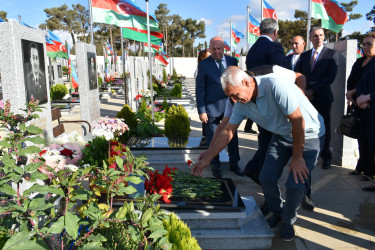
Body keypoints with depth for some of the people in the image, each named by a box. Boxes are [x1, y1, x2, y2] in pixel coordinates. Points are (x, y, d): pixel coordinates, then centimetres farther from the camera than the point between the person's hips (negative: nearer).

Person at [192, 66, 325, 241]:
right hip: (282, 135, 6)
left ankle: (288, 220, 16)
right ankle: (277, 212, 25)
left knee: (295, 184, -15)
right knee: (266, 178, -6)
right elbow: (227, 132, -2)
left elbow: (298, 120, -28)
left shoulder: (275, 84, -32)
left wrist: (297, 157, -19)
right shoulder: (241, 104, -10)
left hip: (308, 134, -5)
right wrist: (206, 159, -1)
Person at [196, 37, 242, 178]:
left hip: (230, 106, 3)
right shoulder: (204, 65, -5)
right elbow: (199, 89, -4)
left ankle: (234, 164, 29)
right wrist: (201, 111, -8)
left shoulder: (232, 61, 4)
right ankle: (215, 166, 26)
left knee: (233, 136, 12)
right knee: (213, 139, 8)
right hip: (212, 108, -3)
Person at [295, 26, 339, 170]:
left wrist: (313, 91, -14)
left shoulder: (332, 54, 1)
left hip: (322, 97, -3)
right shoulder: (304, 55, 14)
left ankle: (326, 157, 19)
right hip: (306, 97, 3)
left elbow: (331, 77, -8)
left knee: (324, 128, 6)